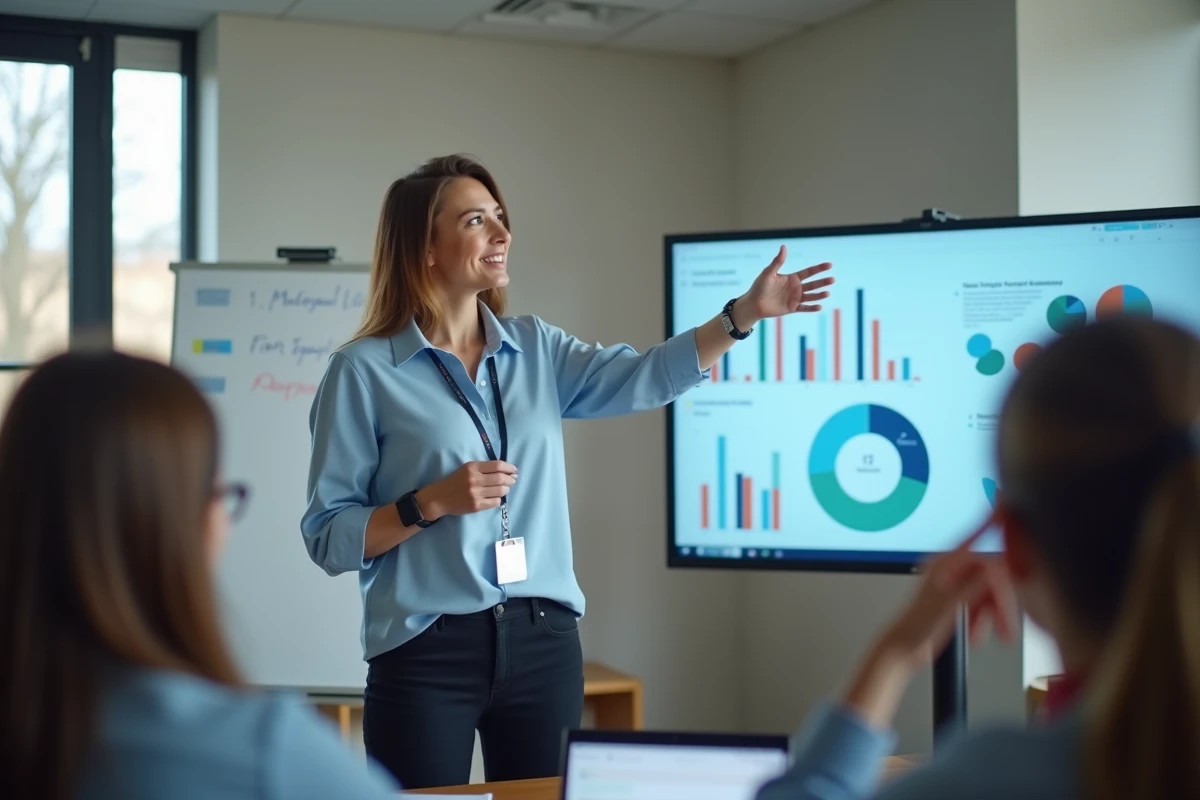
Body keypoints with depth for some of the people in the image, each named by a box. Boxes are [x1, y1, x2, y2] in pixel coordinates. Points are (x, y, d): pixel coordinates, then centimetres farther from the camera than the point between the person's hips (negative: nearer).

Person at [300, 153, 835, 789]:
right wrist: (433, 503, -17)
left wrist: (745, 313, -13)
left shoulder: (536, 348, 10)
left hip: (544, 643, 4)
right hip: (427, 652, -4)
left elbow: (643, 378, -5)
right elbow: (328, 537, -5)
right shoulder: (363, 372, -4)